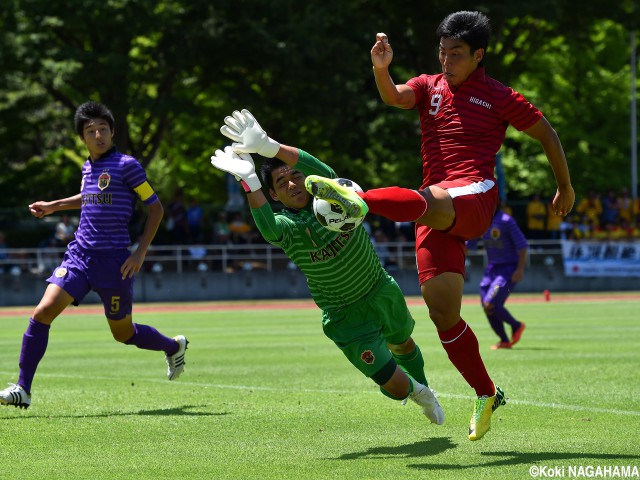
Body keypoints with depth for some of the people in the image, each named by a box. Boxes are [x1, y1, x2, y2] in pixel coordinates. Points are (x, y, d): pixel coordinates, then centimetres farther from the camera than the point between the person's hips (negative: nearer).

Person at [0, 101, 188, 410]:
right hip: (80, 254, 5)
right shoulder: (88, 168, 11)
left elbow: (155, 207, -5)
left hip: (114, 261, -5)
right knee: (43, 312, -12)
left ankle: (174, 347, 40)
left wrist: (141, 251, -10)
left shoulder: (126, 165, -9)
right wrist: (53, 206, 31)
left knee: (124, 334, 8)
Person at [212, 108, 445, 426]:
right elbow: (268, 228, -48)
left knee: (403, 345, 31)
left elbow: (321, 170, -41)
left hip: (383, 291, 3)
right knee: (395, 387, -8)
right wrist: (249, 180, -63)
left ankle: (423, 386, 65)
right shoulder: (286, 225, -22)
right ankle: (417, 393, 30)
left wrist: (270, 147, -57)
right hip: (346, 317, -3)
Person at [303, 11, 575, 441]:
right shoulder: (429, 88, 17)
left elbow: (546, 133, 16)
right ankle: (486, 394, 8)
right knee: (443, 312, -4)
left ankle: (360, 202, -68)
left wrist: (566, 187, 20)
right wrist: (381, 70, -27)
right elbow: (394, 97, -5)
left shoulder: (497, 96, 7)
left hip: (473, 196, -5)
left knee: (428, 203, -40)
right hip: (438, 207, 5)